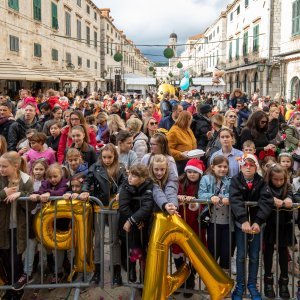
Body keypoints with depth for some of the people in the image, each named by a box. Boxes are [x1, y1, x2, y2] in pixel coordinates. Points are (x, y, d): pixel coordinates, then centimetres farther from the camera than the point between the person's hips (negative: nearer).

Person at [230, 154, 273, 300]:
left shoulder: (261, 182, -4)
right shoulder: (235, 181, -7)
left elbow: (266, 202, -17)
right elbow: (235, 201, -22)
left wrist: (257, 222, -30)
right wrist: (244, 220, -37)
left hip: (256, 223, 1)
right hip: (240, 223, -1)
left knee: (254, 256, 7)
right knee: (241, 255, 2)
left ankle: (252, 285, 22)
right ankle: (240, 285, 16)